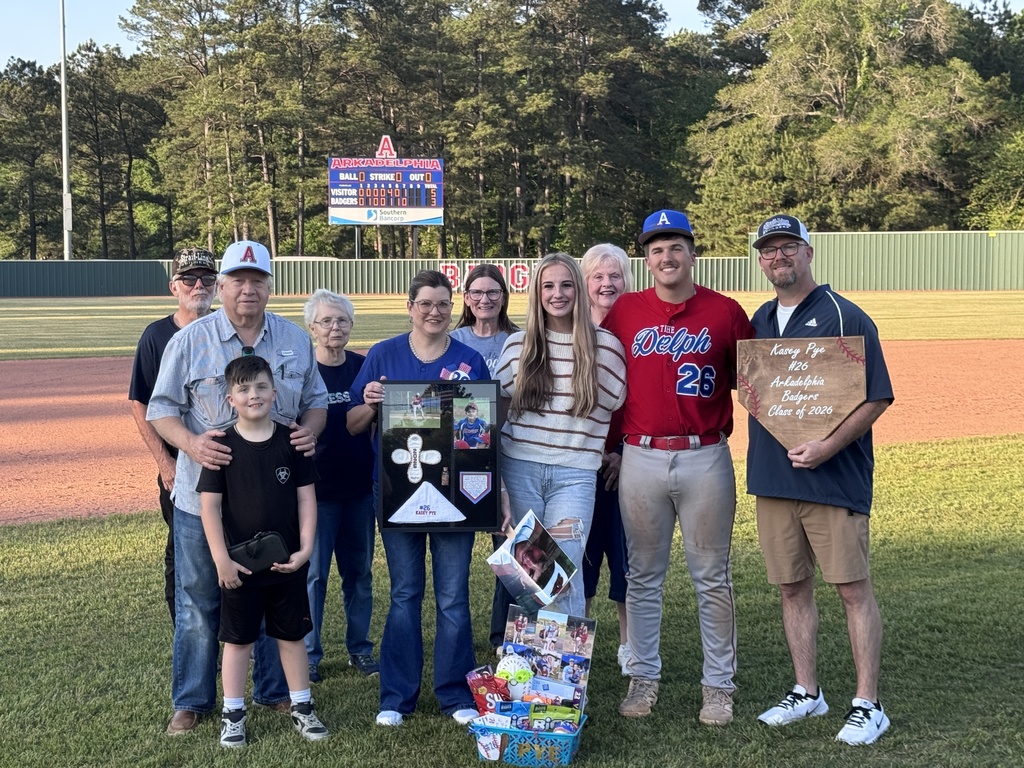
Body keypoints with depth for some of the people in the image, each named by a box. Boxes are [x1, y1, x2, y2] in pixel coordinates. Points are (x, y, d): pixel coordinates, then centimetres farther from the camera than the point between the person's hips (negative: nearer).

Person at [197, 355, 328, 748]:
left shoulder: (291, 441, -3)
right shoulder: (223, 446, -8)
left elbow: (306, 496, 0)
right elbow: (209, 505, -7)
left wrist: (305, 548, -7)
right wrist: (221, 560, -11)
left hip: (287, 563, 2)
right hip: (240, 565, -1)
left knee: (292, 635, 13)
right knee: (238, 639, 10)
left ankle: (302, 707, 26)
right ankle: (233, 714, 22)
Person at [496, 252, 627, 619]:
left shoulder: (605, 345, -2)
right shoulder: (518, 344, 5)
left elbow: (615, 402, 9)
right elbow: (498, 404, 12)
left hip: (575, 473, -2)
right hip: (520, 468, 2)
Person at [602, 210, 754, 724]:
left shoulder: (725, 312, 0)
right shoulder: (624, 312, 5)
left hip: (705, 459, -1)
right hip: (641, 459, 2)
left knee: (712, 578, 6)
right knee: (643, 576, 10)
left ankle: (719, 686, 16)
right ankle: (642, 678, 22)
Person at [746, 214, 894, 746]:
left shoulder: (845, 318, -6)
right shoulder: (758, 321, 13)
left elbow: (877, 398, -10)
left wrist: (829, 446, -21)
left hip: (833, 479, -6)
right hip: (772, 477, 6)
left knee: (852, 587, -1)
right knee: (792, 586, 12)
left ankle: (868, 705, 7)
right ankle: (806, 693, 24)